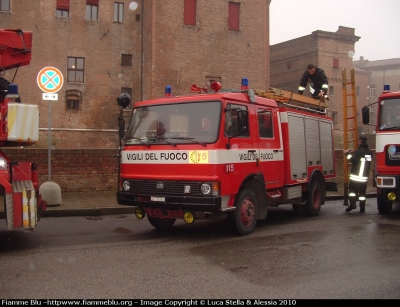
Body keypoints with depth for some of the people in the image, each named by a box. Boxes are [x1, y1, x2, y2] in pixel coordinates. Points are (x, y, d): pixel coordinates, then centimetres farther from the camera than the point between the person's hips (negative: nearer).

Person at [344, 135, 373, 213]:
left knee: (352, 189, 2)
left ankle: (352, 204, -12)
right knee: (362, 191, 10)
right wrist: (353, 153, 17)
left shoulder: (359, 151, -13)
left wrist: (348, 154, -4)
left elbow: (352, 160, -21)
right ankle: (362, 208, 10)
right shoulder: (369, 152, 13)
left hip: (355, 175, -6)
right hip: (365, 176, 6)